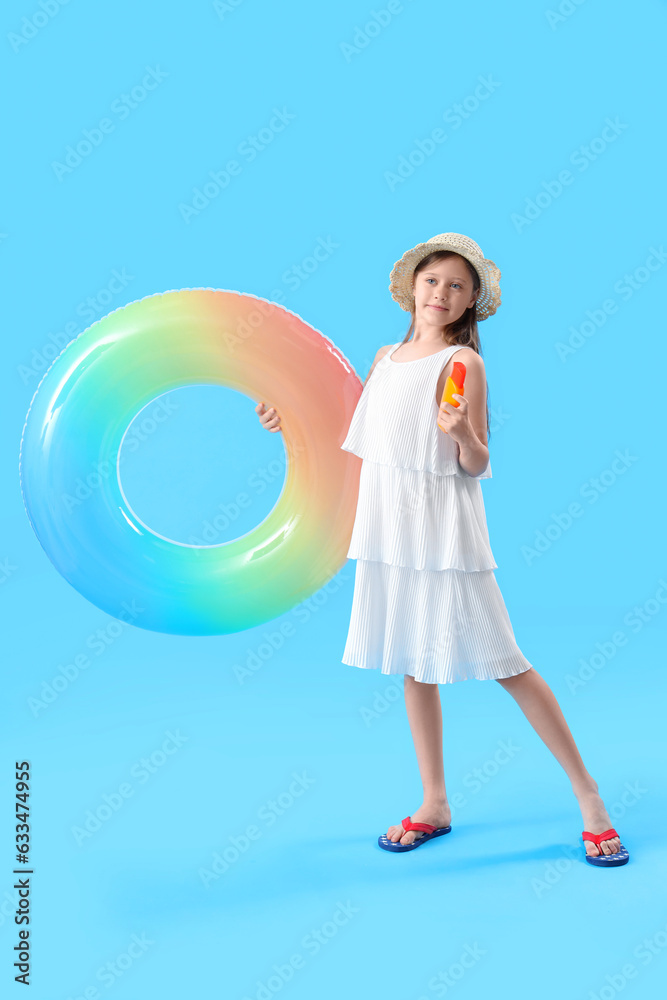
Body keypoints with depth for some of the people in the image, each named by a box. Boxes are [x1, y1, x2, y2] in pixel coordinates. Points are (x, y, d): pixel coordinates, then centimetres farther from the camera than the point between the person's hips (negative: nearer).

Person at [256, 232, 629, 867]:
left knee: (502, 662, -5)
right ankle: (435, 805, 22)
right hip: (389, 530, 6)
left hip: (444, 532, -6)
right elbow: (363, 440, 22)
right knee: (413, 665, 10)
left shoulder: (463, 362, -5)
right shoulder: (386, 357, 14)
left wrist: (464, 435, -28)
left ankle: (588, 796, 8)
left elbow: (478, 467, -8)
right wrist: (292, 423, 21)